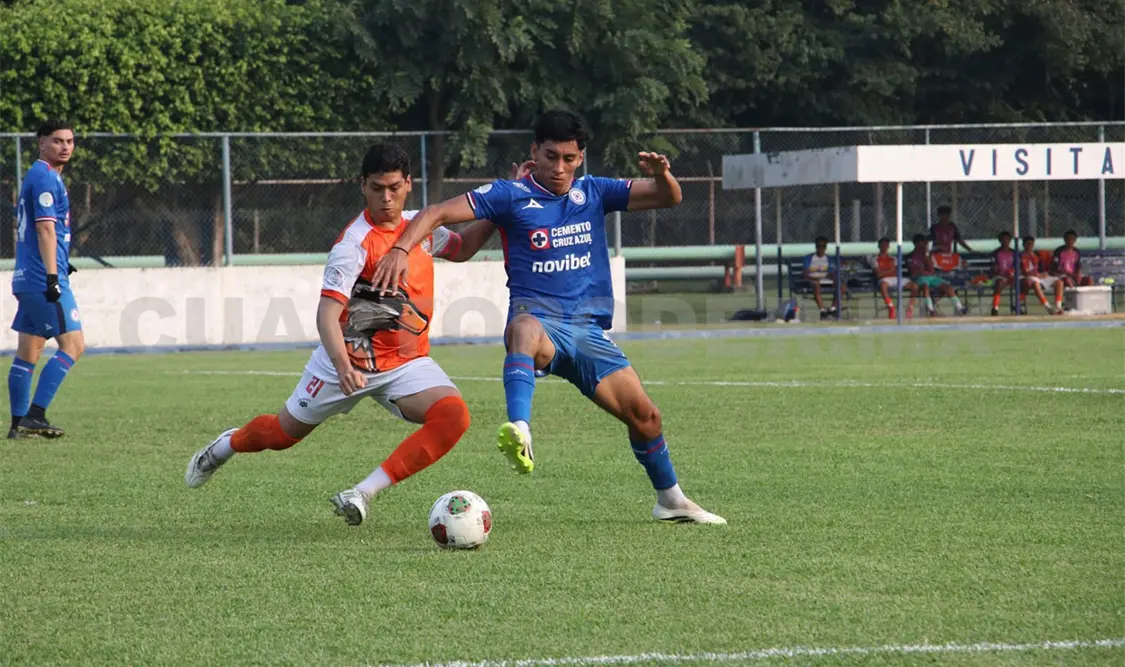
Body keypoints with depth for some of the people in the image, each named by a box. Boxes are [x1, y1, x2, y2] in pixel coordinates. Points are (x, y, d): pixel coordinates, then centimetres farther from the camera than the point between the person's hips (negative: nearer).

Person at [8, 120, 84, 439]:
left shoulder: (36, 175, 19)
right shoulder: (46, 178, -12)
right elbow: (46, 229, -19)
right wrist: (52, 275, -23)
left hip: (27, 280, 10)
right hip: (44, 279, -10)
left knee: (27, 352, 10)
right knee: (72, 344, -10)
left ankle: (19, 422, 11)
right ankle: (34, 415, -14)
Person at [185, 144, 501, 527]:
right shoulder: (355, 244, -21)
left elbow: (461, 249, 23)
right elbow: (327, 312, -30)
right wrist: (342, 364, -46)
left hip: (408, 362, 5)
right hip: (350, 361, -5)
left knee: (453, 416, -24)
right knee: (284, 432, 12)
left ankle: (364, 494, -21)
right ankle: (226, 445, 49)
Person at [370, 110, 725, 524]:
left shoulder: (593, 193, 11)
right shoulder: (511, 196, 0)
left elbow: (669, 198, 8)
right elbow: (438, 214, -6)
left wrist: (661, 174, -15)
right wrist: (401, 249, -24)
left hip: (588, 330, 4)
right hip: (540, 319, -4)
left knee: (644, 415, 0)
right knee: (525, 329, -41)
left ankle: (671, 500, 25)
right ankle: (519, 432, -63)